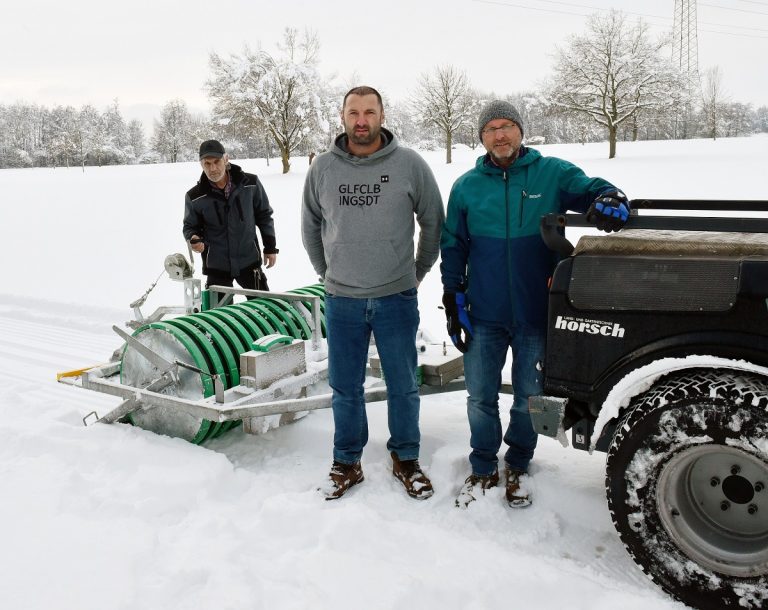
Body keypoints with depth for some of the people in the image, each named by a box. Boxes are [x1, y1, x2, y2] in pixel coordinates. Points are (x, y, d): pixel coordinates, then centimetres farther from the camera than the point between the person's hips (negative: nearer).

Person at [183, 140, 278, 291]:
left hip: (249, 261, 1)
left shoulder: (250, 184, -7)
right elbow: (190, 226, 7)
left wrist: (270, 246, 7)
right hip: (216, 266, 0)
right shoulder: (195, 197, -8)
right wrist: (194, 238, -15)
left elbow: (264, 215, 6)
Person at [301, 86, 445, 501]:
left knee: (403, 386, 9)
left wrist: (418, 272, 11)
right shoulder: (322, 168, 2)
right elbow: (310, 226, 15)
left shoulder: (410, 164, -4)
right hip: (341, 300, 2)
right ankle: (347, 463, 27)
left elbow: (433, 222, 7)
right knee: (344, 387, 10)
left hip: (397, 298, -1)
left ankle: (405, 459, 28)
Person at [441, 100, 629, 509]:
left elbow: (590, 189, -5)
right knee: (480, 398, 9)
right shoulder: (466, 187, 5)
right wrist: (453, 301, 4)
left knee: (529, 398, 12)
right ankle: (483, 469, 29)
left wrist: (609, 199, -30)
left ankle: (518, 467, 34)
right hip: (483, 315, 1)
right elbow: (453, 247, 8)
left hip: (536, 313, -1)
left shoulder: (553, 173, 0)